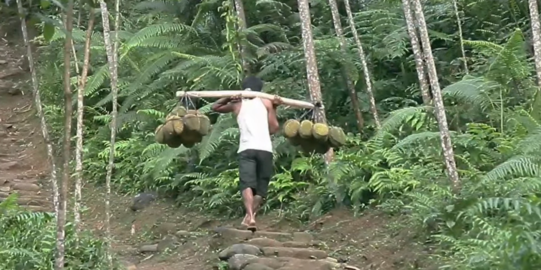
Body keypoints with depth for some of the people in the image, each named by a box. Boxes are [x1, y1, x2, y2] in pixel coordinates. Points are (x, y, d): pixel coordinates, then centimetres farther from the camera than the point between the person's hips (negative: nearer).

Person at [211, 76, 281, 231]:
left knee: (247, 184, -15)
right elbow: (274, 128, 13)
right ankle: (249, 216, -4)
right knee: (261, 188, 9)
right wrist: (274, 108, 22)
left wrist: (228, 98, 20)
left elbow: (215, 107, 32)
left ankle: (250, 216, -34)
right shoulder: (266, 102, 16)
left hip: (246, 149, 0)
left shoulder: (237, 104, 18)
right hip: (265, 149, 1)